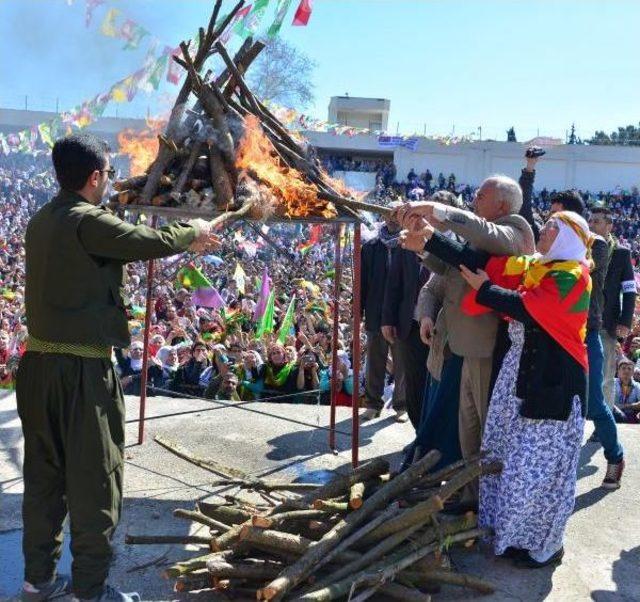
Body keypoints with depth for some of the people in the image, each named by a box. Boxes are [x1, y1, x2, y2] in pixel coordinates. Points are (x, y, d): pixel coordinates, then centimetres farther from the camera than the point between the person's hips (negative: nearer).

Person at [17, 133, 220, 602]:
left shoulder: (43, 222, 12)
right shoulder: (86, 221, -15)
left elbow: (121, 247, 18)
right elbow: (149, 241, -15)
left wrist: (181, 243, 20)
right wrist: (191, 231, 5)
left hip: (39, 365, 9)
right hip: (82, 370, -9)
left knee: (44, 476, 16)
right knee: (95, 481, 3)